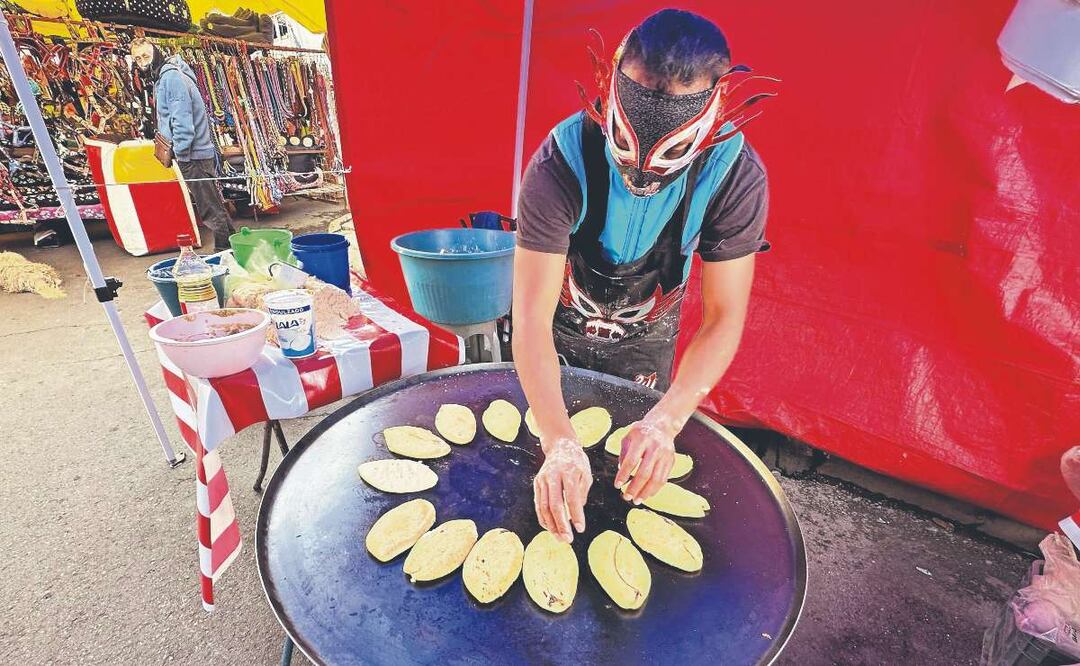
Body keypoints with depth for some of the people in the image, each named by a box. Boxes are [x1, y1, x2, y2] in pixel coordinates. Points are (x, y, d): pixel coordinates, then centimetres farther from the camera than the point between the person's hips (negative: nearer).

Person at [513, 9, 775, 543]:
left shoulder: (736, 176, -28)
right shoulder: (561, 163, -35)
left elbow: (724, 316, -28)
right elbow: (532, 315, -39)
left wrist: (666, 421, -43)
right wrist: (558, 442, -51)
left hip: (646, 336, 2)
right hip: (562, 328, -1)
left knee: (636, 468, 17)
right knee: (538, 440, 19)